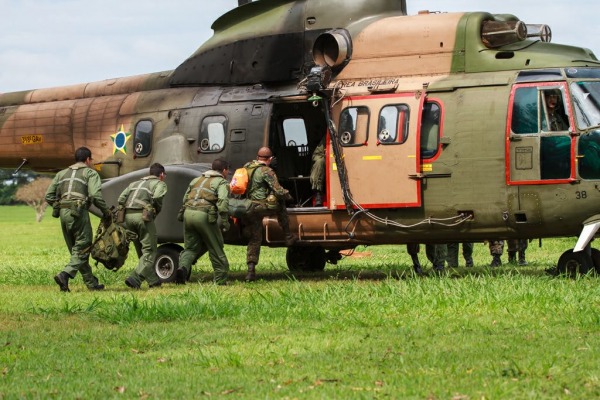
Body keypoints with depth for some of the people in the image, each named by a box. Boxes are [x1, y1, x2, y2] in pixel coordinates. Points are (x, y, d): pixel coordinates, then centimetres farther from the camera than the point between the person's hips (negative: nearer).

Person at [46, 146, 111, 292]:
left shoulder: (62, 174, 22)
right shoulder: (90, 173, 6)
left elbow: (49, 196, 16)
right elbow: (95, 195, -10)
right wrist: (106, 211, 1)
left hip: (63, 214, 6)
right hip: (79, 213, -6)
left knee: (75, 249, 13)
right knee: (82, 249, -4)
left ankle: (91, 283, 16)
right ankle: (65, 275, -24)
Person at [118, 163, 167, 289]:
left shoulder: (135, 183, 28)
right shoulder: (160, 183, 11)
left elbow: (121, 199, 16)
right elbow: (157, 197, -10)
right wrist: (157, 211, 6)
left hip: (128, 216, 6)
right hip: (143, 216, -6)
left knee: (142, 251, 16)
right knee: (149, 251, -1)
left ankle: (153, 280, 18)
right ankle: (135, 278, -17)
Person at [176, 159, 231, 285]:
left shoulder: (197, 180, 26)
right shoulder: (222, 182, 5)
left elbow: (185, 199, 26)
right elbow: (223, 201, -11)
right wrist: (225, 221, -12)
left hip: (188, 213, 5)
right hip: (205, 216, -5)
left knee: (190, 247, 14)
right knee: (216, 248, 9)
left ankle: (183, 268, -13)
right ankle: (221, 279, 14)